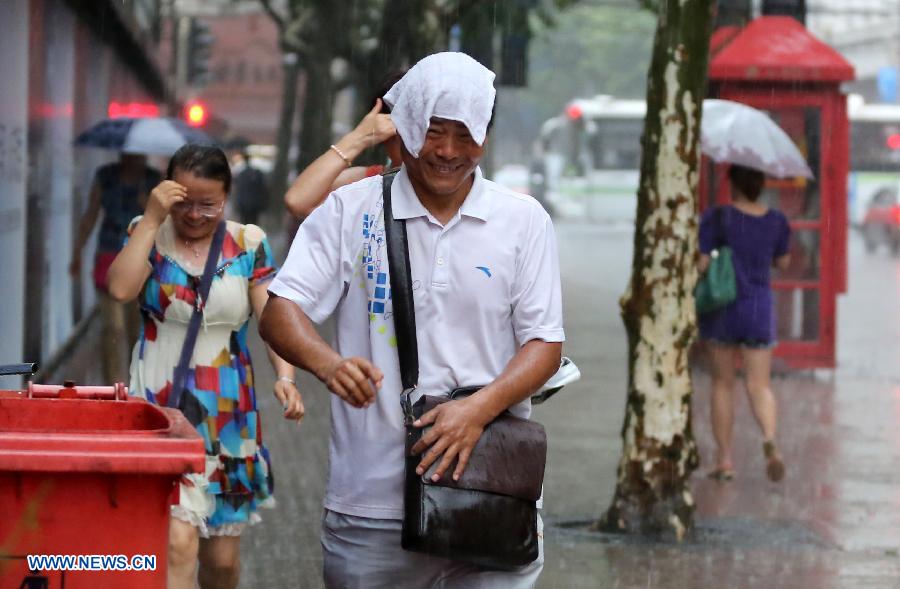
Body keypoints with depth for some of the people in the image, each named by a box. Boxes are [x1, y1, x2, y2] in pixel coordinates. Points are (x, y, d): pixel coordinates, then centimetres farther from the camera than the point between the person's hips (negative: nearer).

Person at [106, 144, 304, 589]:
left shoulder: (248, 244, 4)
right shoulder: (149, 235, 2)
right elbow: (121, 288, -17)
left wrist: (285, 377, -22)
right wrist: (153, 219, -16)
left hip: (229, 414, 3)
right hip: (161, 409, -3)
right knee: (177, 544, -19)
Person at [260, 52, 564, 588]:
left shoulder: (524, 221, 7)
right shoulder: (350, 211, 5)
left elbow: (545, 343, 4)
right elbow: (280, 313, -1)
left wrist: (479, 409, -15)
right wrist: (330, 364, -23)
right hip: (372, 499, 0)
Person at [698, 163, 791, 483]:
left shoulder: (717, 218, -12)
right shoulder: (777, 221, 0)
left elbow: (699, 264, -14)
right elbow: (783, 262, 14)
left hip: (721, 311, -2)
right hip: (759, 308, 2)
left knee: (722, 384, 11)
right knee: (759, 385, 3)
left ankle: (724, 459, 12)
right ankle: (769, 439, -26)